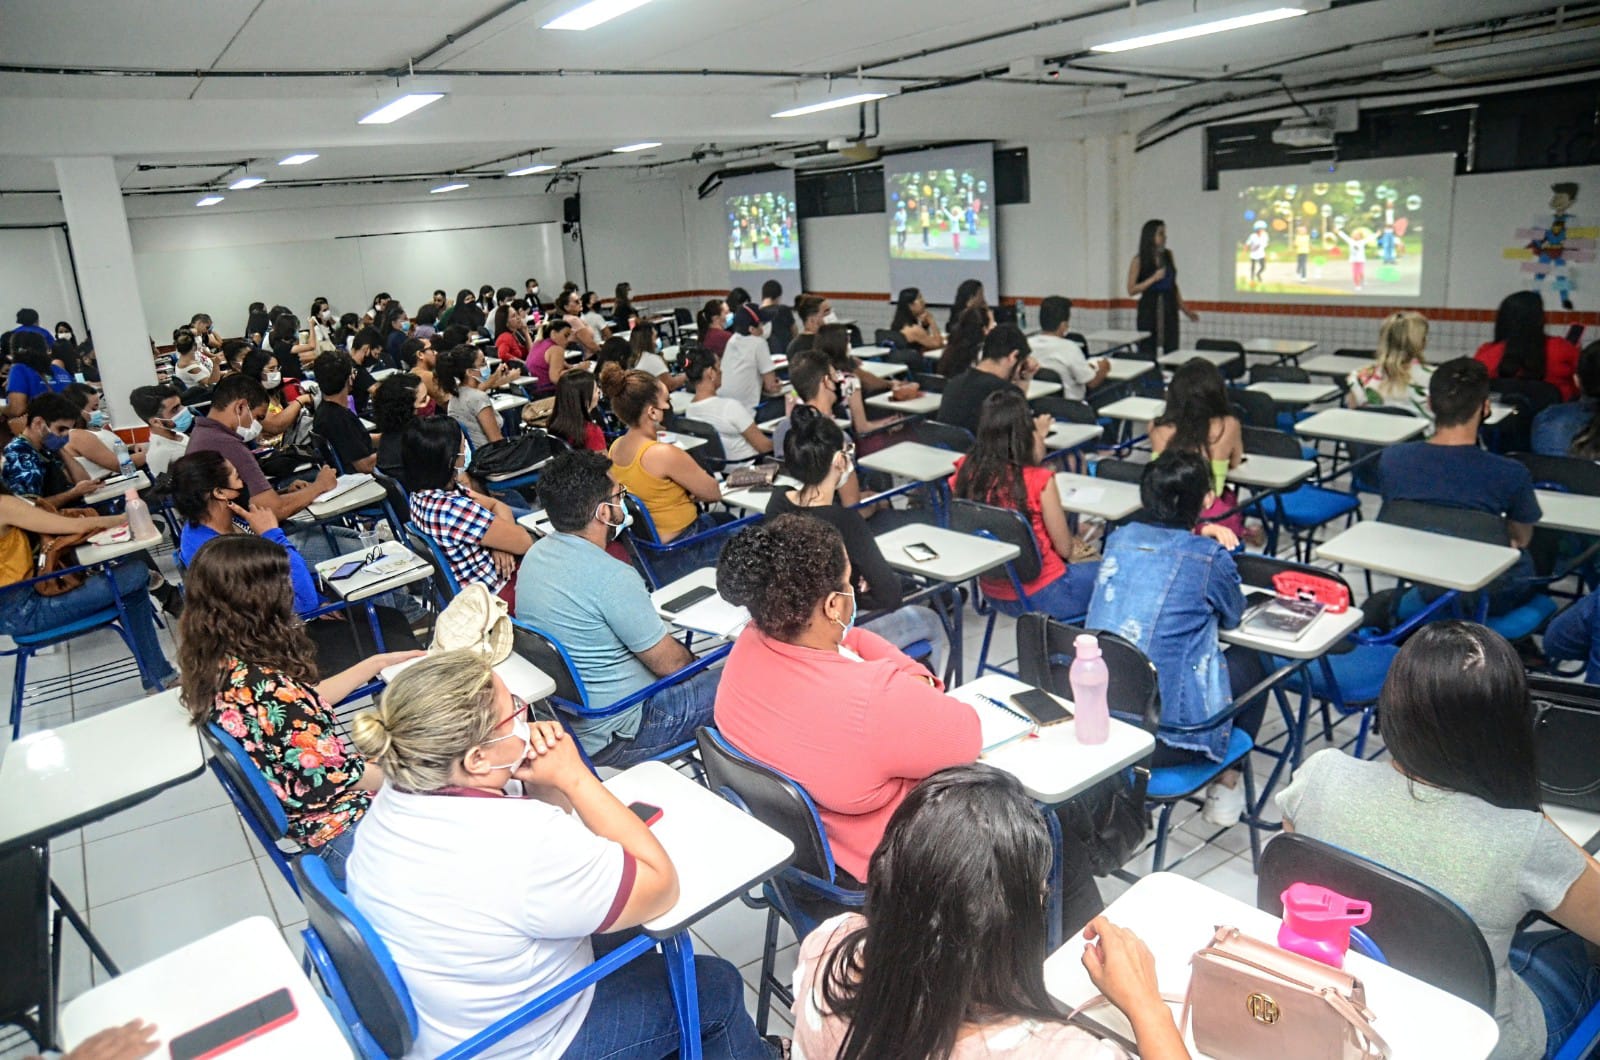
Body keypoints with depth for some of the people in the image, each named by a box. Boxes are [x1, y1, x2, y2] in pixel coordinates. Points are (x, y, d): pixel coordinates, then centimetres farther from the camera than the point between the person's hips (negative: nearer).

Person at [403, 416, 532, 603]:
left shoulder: (422, 492, -3)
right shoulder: (451, 508, -33)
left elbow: (497, 505, 5)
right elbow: (523, 542, -23)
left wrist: (501, 538, -14)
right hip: (495, 592, -8)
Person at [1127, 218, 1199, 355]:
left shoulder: (1169, 255, 8)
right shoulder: (1139, 260, -4)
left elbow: (1174, 285, 15)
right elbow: (1131, 290, -7)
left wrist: (1185, 309, 13)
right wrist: (1154, 278, -17)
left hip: (1169, 309, 4)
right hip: (1148, 310, -4)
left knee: (1172, 351, -2)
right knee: (1147, 354, -2)